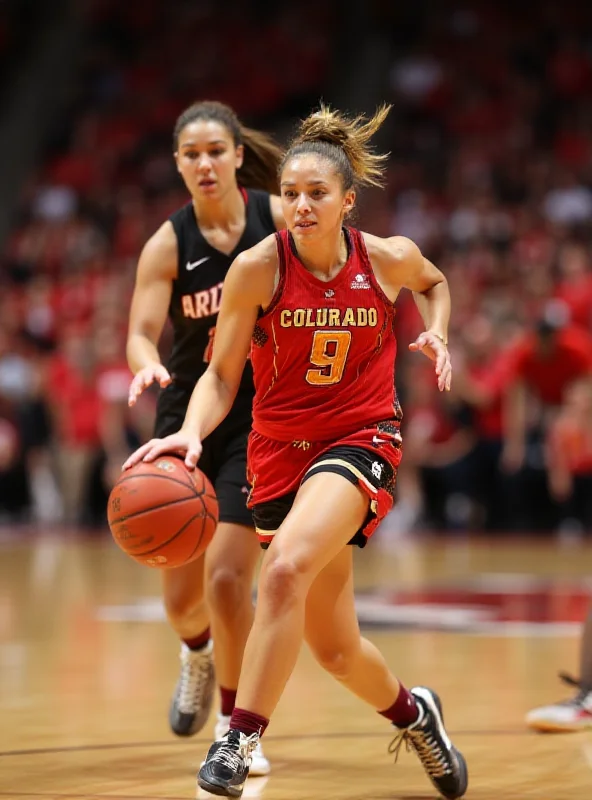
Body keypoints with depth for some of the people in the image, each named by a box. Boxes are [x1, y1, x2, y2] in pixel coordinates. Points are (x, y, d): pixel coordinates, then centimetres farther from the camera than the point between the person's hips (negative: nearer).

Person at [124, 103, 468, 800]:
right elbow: (221, 376, -8)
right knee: (335, 650, 10)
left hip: (361, 439, -2)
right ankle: (412, 713, 42)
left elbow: (434, 282, 18)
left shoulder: (389, 258, -8)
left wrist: (436, 334, 1)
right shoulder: (258, 268, -12)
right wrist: (191, 432, -26)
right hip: (281, 448, 2)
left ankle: (240, 740, -26)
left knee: (286, 568, -32)